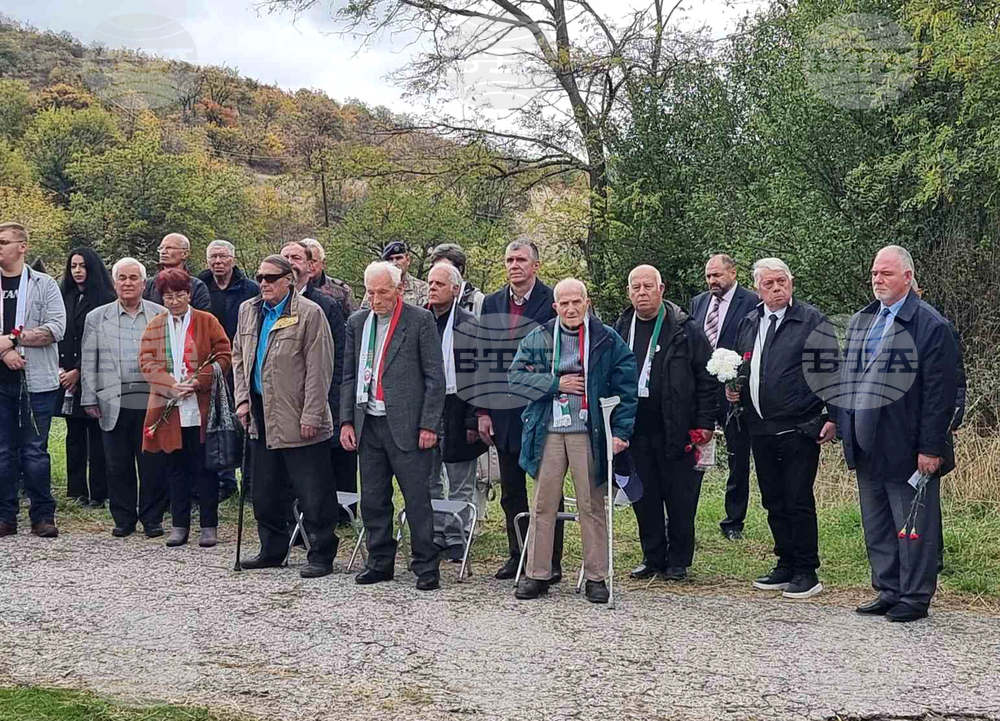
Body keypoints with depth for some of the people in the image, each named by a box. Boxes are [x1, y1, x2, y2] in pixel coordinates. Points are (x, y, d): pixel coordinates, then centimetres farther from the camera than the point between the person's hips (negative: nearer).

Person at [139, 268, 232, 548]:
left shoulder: (207, 321, 4)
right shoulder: (153, 327, 11)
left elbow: (224, 356, -2)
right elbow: (147, 363, 2)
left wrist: (200, 381, -15)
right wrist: (171, 385, -14)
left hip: (202, 409, -2)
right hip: (168, 411, 2)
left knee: (205, 468, 2)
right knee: (175, 468, 8)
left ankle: (209, 526, 10)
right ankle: (179, 525, 17)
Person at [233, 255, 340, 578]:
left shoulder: (309, 313, -9)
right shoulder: (248, 311, 12)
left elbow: (318, 369, -13)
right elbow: (239, 357, 19)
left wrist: (311, 415, -16)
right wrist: (243, 399, 8)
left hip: (297, 419, -7)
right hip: (260, 416, 7)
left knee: (313, 495, -1)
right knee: (265, 491, 16)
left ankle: (321, 556, 7)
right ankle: (272, 550, 29)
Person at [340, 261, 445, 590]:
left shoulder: (420, 320, -4)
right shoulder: (357, 323, 11)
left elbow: (435, 377, -5)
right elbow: (349, 376, 15)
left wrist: (429, 425, -10)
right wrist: (346, 421, 7)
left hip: (406, 426, -5)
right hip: (368, 425, 5)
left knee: (417, 500, -2)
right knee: (373, 500, 10)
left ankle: (426, 567, 7)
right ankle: (380, 562, 22)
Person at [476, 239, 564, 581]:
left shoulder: (554, 302, -6)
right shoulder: (492, 304, 9)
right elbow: (483, 358, 9)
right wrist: (483, 411, 4)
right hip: (503, 411, 5)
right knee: (511, 491, 12)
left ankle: (551, 560, 11)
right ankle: (517, 554, 23)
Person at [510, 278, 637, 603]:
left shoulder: (608, 340, 2)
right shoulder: (537, 339, 7)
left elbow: (626, 389, 1)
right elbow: (516, 376, 0)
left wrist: (620, 431, -8)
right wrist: (556, 384, -10)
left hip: (589, 433, -2)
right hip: (548, 432, 2)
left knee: (592, 506, 3)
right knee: (543, 505, 6)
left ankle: (596, 577, 11)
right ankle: (537, 574, 14)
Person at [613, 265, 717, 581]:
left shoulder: (686, 329, -2)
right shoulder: (620, 330, 9)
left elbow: (707, 378, -2)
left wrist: (705, 423, -7)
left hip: (676, 430, -4)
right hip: (635, 428, 4)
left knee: (680, 498, 3)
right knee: (643, 497, 9)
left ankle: (678, 561, 15)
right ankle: (652, 558, 21)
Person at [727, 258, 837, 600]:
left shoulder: (813, 321, -5)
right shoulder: (748, 323, 13)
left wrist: (831, 416, -14)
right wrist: (733, 390, 5)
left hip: (799, 428, -6)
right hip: (760, 429, 6)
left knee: (799, 501, -3)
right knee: (774, 502, 13)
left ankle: (806, 572, 6)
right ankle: (786, 565, 24)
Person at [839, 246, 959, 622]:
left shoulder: (931, 325, -10)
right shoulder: (859, 321, 13)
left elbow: (940, 393, -13)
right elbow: (847, 379, 20)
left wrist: (930, 448, -15)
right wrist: (838, 421, 12)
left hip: (906, 448, -7)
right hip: (868, 449, 7)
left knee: (913, 527, 2)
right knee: (877, 527, 14)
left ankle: (915, 598, 12)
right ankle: (888, 592, 25)